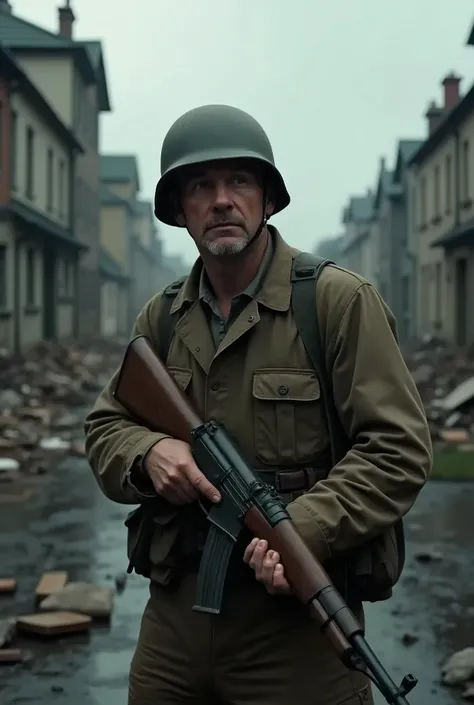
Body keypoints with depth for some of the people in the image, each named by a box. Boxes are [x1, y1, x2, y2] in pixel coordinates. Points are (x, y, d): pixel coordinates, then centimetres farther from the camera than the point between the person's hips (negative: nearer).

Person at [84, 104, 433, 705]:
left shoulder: (340, 302, -7)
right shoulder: (161, 319, 9)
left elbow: (398, 448, -11)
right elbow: (104, 429, 12)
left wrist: (304, 530, -24)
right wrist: (147, 453, -11)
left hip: (297, 621, -4)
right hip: (173, 617, 5)